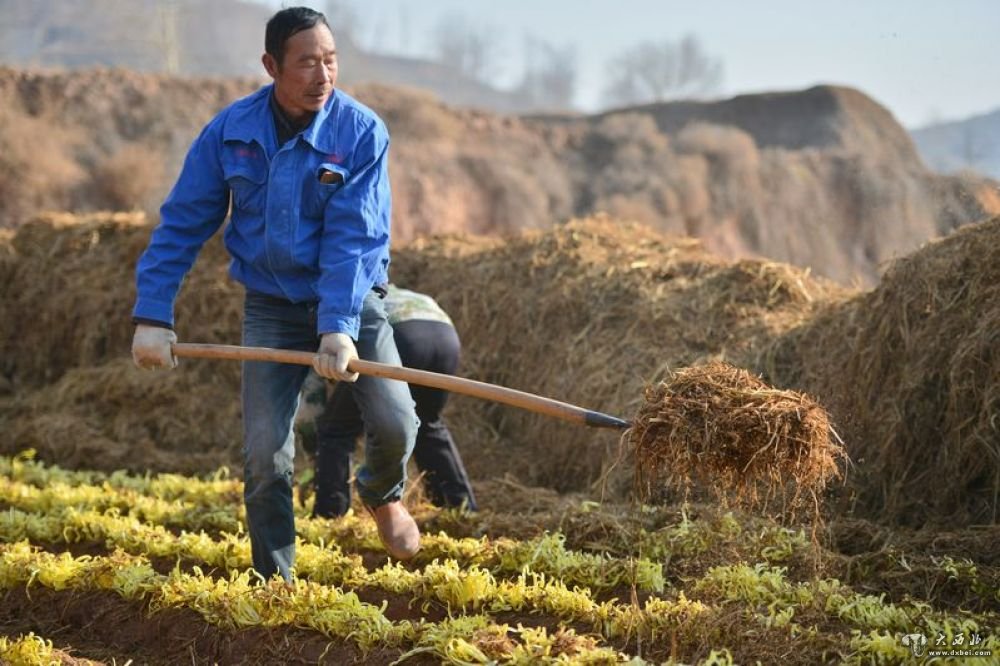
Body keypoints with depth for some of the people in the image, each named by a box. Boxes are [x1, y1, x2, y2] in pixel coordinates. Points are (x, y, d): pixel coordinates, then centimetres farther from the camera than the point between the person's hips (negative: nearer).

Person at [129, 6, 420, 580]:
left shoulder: (361, 132, -15)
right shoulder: (231, 130, -9)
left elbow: (354, 239, -21)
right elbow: (182, 224, -2)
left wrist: (339, 327, -32)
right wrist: (153, 316, -8)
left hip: (353, 302, -1)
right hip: (272, 309, 1)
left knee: (395, 423, -16)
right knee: (265, 451, -6)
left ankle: (384, 495, 21)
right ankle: (273, 583, 11)